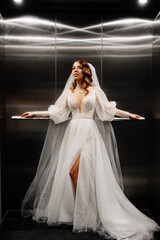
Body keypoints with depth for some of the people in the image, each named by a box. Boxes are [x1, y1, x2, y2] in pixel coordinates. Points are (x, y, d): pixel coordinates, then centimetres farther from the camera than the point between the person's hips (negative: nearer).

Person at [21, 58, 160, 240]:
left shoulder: (95, 91, 6)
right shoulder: (68, 92, 15)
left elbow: (109, 109, 6)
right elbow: (57, 111, 13)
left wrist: (129, 114, 2)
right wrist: (35, 113, 8)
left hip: (89, 133, -4)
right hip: (73, 133, 4)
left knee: (74, 170, -16)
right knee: (69, 172, -2)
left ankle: (83, 213, -1)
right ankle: (79, 210, 13)